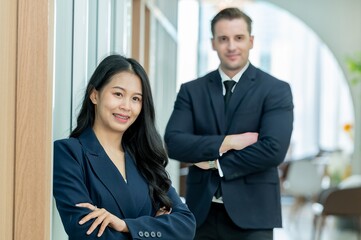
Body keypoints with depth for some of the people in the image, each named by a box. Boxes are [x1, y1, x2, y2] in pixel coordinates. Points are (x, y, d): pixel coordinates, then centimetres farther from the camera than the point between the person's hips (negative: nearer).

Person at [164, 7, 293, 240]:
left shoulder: (276, 90, 0)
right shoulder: (191, 90, 9)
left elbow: (273, 150, -13)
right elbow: (173, 143, -4)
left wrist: (215, 162, -7)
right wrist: (226, 142, -14)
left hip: (251, 213, -3)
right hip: (202, 212, 3)